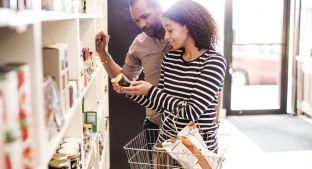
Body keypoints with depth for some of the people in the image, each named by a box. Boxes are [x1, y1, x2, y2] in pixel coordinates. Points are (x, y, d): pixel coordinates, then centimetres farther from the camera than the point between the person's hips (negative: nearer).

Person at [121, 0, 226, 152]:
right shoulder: (169, 58, 1)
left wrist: (151, 91, -20)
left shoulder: (214, 61, -17)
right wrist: (131, 91, -6)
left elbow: (192, 111, -23)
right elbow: (162, 105, 7)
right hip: (166, 141, 5)